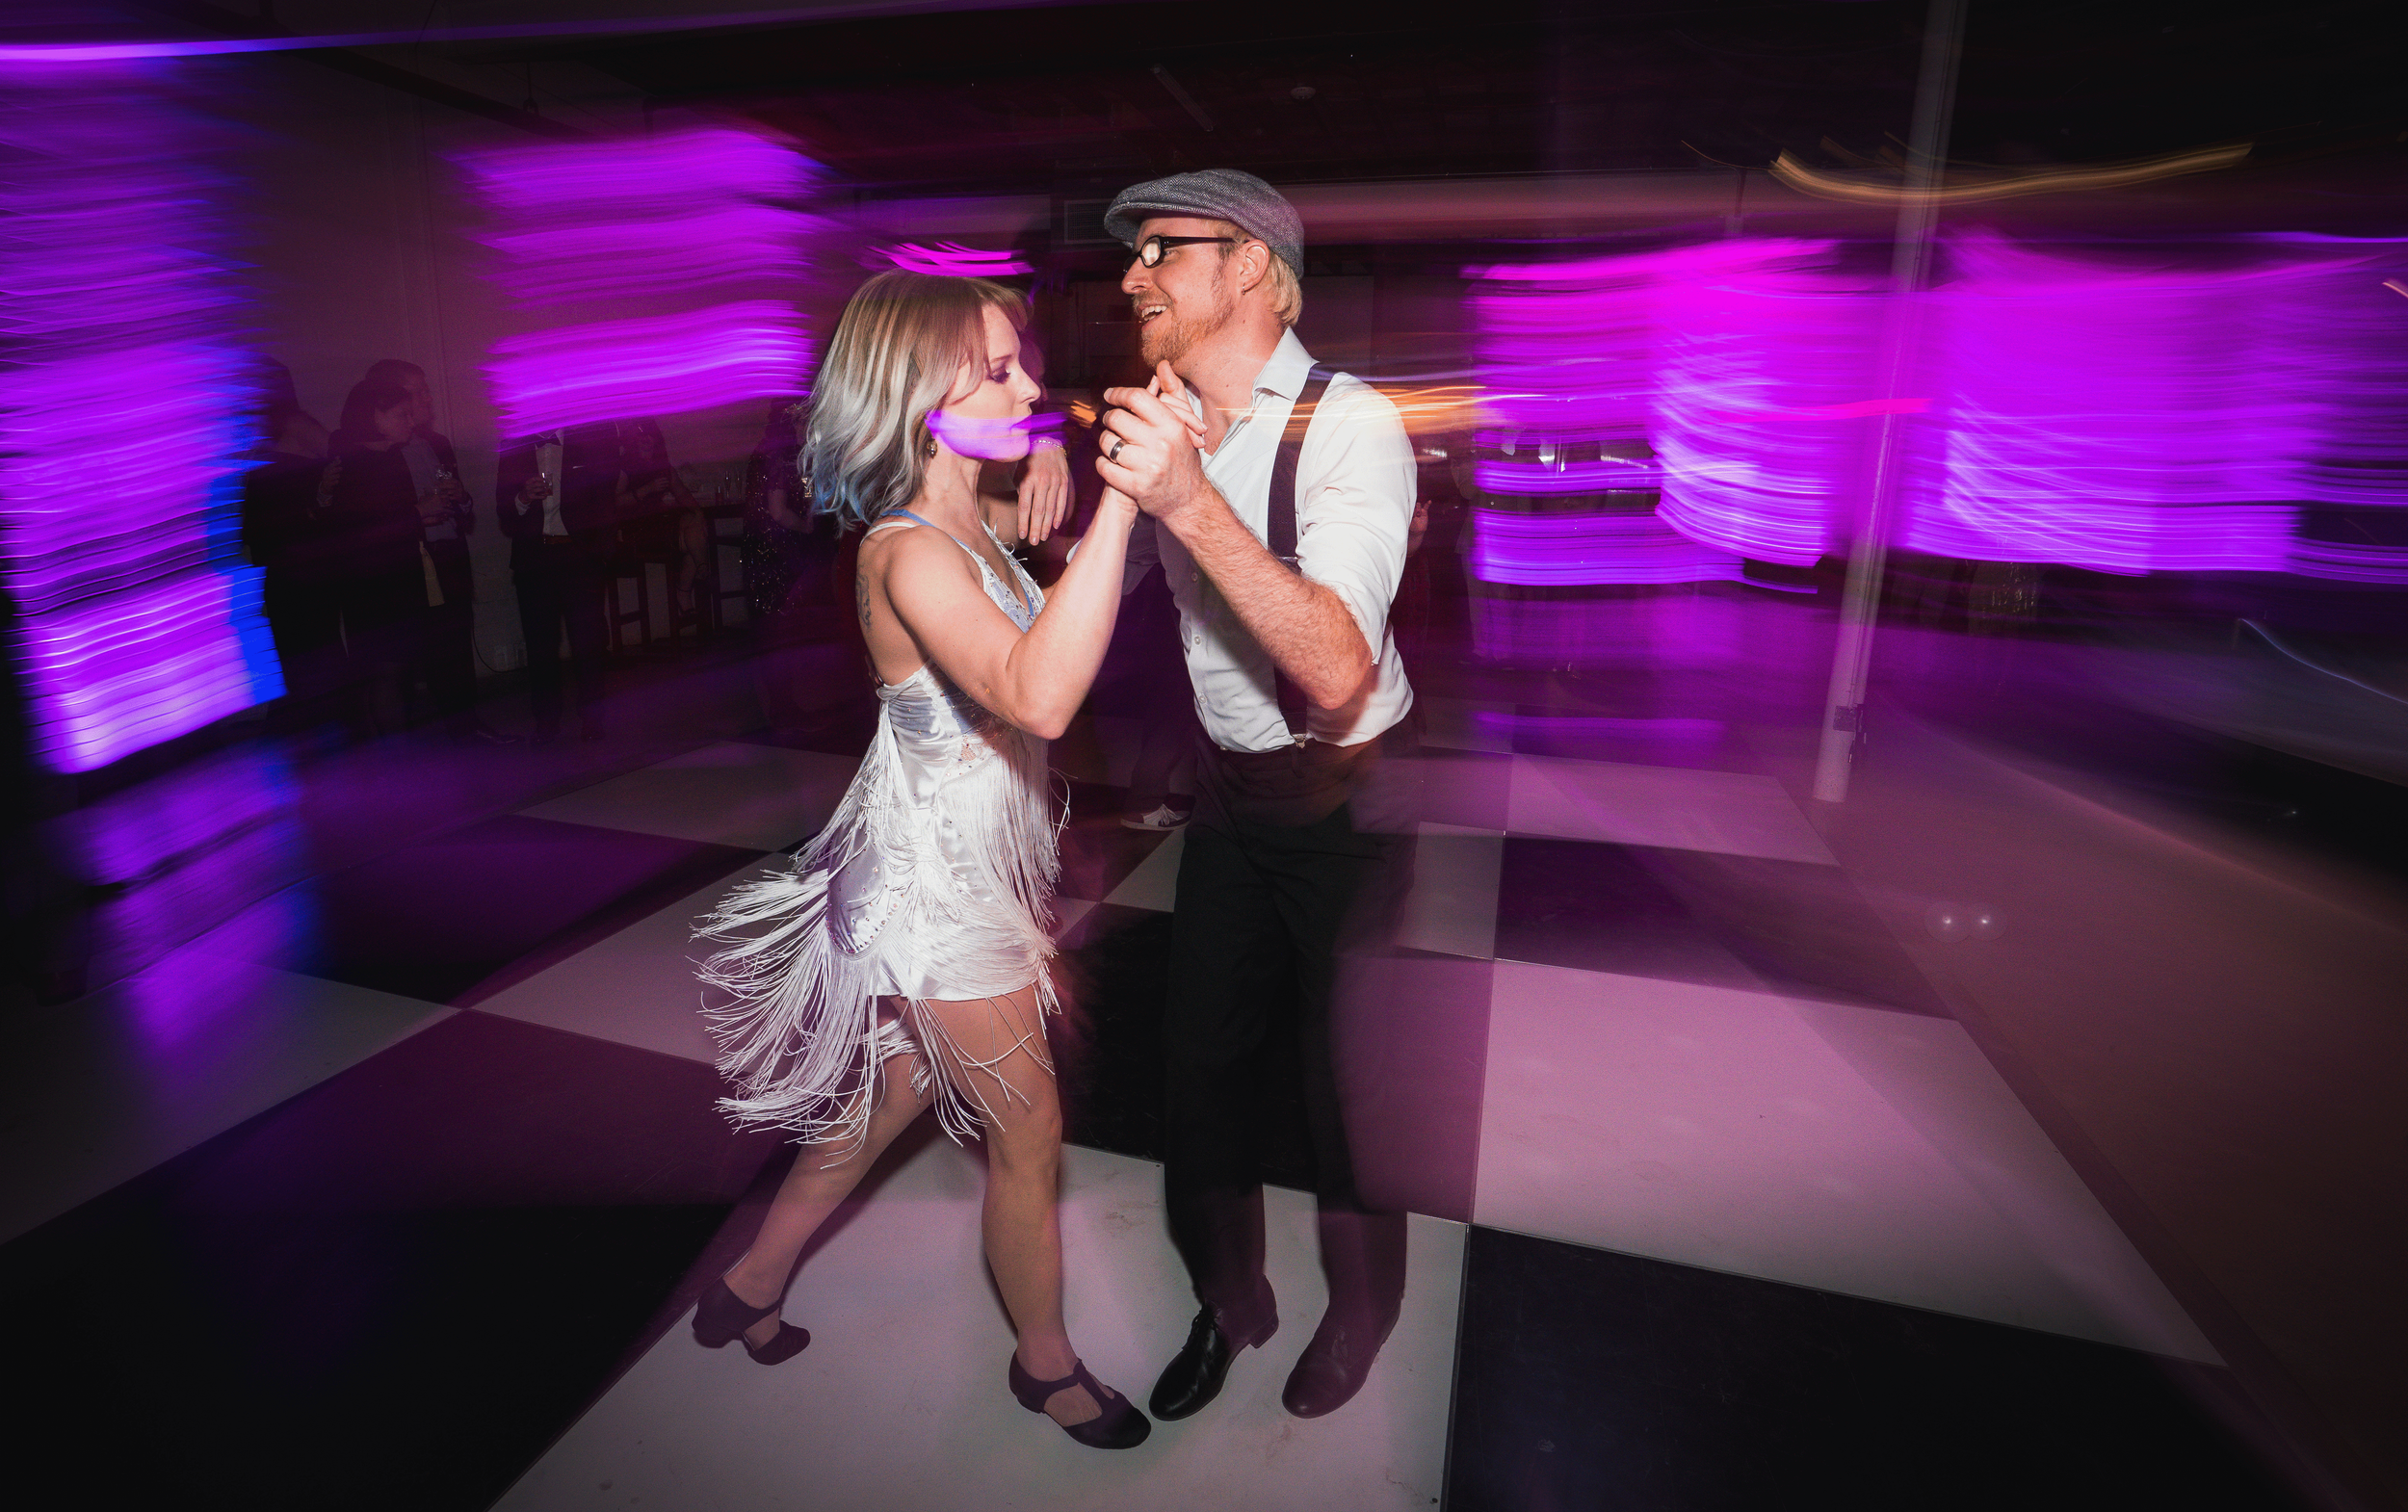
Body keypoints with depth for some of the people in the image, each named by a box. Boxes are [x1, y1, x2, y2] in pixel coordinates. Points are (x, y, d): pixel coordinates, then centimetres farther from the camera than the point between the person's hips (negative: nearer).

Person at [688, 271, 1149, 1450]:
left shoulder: (968, 525, 5)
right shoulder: (911, 555, -25)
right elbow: (1037, 695, -43)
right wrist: (1121, 500, -45)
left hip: (967, 866, 9)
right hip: (935, 884, -9)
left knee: (891, 1096, 24)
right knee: (1027, 1131, 9)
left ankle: (750, 1289, 45)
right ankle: (1046, 1361, 35)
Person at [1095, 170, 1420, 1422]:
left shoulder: (1348, 425, -21)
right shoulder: (1164, 423, 1)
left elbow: (1337, 672, -34)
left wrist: (1192, 498, -42)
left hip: (1342, 801, -6)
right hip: (1229, 792, 6)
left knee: (1346, 1074, 10)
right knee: (1200, 1059, 14)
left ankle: (1361, 1303, 42)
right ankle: (1228, 1296, 42)